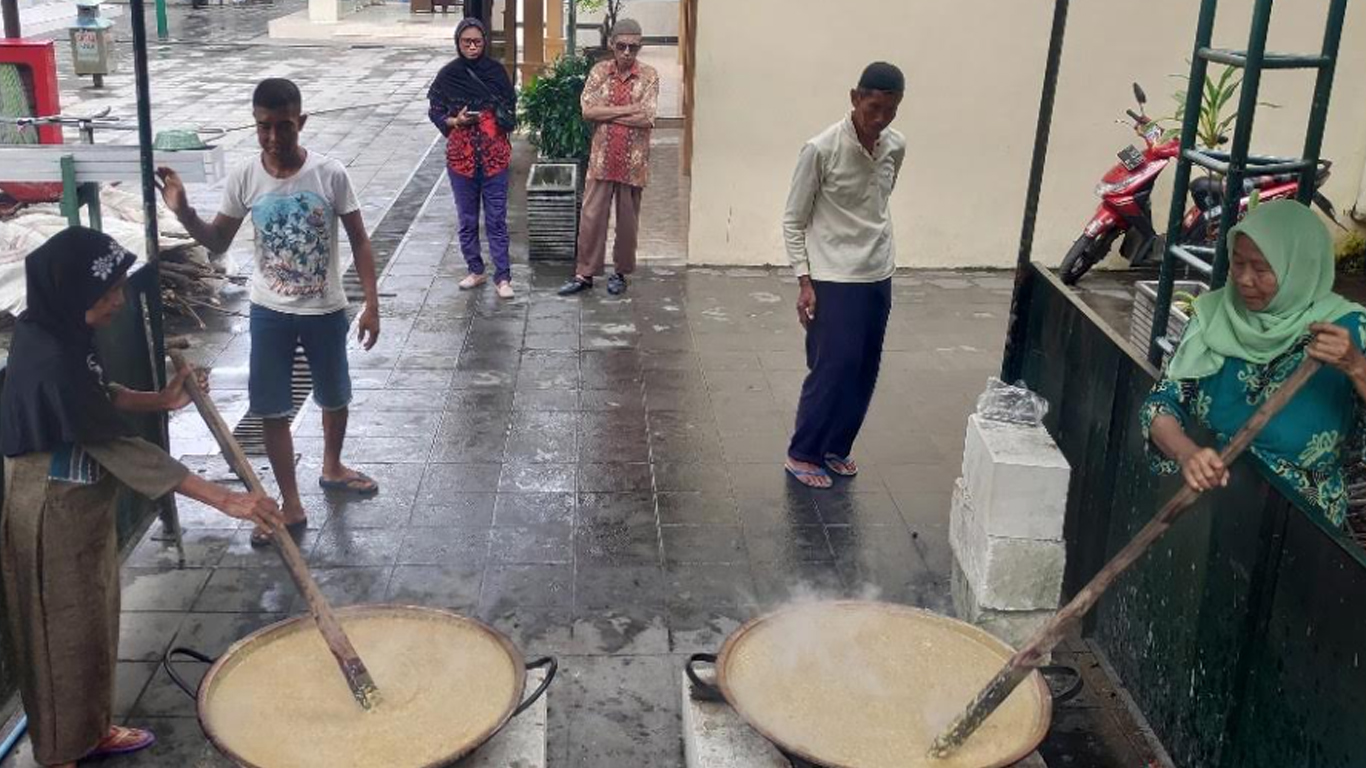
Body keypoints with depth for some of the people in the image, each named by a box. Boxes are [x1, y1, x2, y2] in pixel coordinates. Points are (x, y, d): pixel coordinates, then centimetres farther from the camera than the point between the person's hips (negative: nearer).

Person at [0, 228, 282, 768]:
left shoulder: (59, 334, -2)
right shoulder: (50, 362, -31)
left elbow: (99, 397, 16)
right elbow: (122, 449, -32)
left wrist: (160, 399, -3)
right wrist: (226, 500, -33)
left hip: (82, 508, 9)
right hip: (53, 519, -9)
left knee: (94, 622, 22)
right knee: (63, 633, 6)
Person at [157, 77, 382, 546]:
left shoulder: (330, 174, -14)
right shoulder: (244, 179, -8)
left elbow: (359, 241, -7)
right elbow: (218, 242, 2)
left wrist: (371, 305, -11)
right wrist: (183, 212, -17)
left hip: (325, 310, -1)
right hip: (269, 312, 1)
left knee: (334, 398, 18)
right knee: (272, 410, 4)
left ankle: (332, 468, 46)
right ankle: (291, 505, 18)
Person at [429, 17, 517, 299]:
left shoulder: (496, 71, 0)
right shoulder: (448, 75, -1)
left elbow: (510, 109, 9)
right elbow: (435, 113, 4)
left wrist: (501, 116, -10)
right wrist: (455, 121, -13)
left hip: (495, 155, -1)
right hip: (461, 154, 1)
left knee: (496, 218, 0)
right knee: (467, 217, 10)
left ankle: (502, 277, 3)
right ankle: (475, 270, 23)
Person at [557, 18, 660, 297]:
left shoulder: (649, 75, -4)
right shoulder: (599, 71, 2)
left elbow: (647, 119, -15)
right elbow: (588, 111, -9)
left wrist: (606, 113, -12)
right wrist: (628, 109, -14)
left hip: (633, 162, -1)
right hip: (601, 159, 1)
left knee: (628, 221, 10)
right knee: (591, 218, 2)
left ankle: (620, 272, 25)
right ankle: (584, 274, 12)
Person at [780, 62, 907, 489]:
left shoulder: (896, 148, 1)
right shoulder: (821, 150, -16)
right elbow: (793, 222, -10)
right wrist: (804, 282, -14)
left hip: (879, 277, 6)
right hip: (833, 279, -6)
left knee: (864, 371, 11)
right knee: (832, 369, -4)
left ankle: (836, 447, 27)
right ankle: (801, 454, 11)